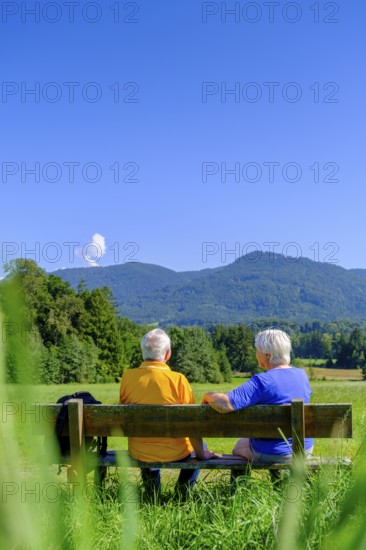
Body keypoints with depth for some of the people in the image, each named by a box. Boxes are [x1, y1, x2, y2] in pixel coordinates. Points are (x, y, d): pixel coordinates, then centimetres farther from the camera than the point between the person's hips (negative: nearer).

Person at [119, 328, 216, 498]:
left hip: (139, 452, 3)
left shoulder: (128, 377, -10)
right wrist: (200, 454, 4)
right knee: (200, 445, 29)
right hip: (173, 452, -2)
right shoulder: (178, 379, -18)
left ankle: (151, 492, 32)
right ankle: (182, 492, 23)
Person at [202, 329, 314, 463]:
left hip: (271, 454, -6)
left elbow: (225, 404, -32)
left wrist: (209, 396, -12)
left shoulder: (261, 381, -24)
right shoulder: (302, 375, -3)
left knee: (239, 446, 26)